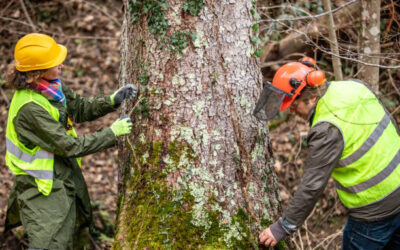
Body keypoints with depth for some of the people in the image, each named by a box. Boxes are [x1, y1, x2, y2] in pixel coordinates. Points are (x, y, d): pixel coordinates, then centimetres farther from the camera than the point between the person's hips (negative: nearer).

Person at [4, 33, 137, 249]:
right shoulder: (30, 108, -31)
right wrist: (112, 133, -20)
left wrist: (112, 100, -6)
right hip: (43, 187, -9)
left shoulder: (51, 86, -5)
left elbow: (81, 108, 10)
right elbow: (70, 146, -27)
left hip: (66, 173, 9)